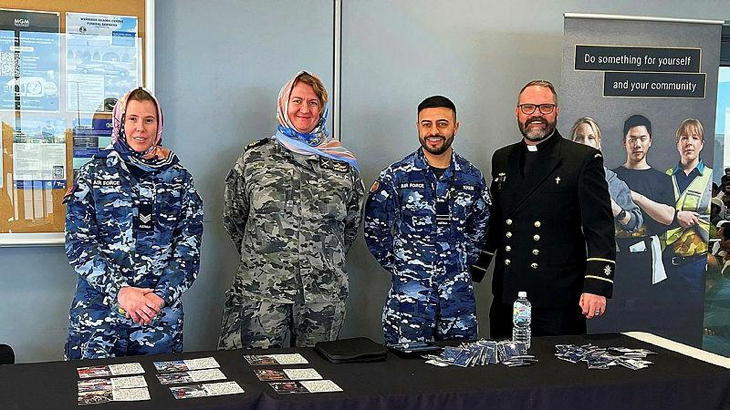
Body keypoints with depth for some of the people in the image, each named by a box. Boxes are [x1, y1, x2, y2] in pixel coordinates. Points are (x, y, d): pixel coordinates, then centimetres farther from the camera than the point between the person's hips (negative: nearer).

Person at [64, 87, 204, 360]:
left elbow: (189, 245, 2)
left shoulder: (178, 177, 6)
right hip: (99, 308, -1)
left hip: (163, 311, 1)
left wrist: (162, 295, -13)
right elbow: (78, 244, -3)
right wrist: (119, 291, -15)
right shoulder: (93, 174, 3)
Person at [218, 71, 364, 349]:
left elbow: (352, 225, 16)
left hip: (324, 295, 1)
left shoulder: (343, 165, 6)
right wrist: (259, 256, 11)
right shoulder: (254, 158, 4)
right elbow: (233, 217, 12)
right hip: (260, 291, -1)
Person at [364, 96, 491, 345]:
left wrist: (463, 261, 10)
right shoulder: (395, 177, -5)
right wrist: (399, 266, 0)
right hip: (408, 294, -3)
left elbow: (480, 227, 18)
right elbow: (375, 231, 0)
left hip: (459, 295, 3)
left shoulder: (472, 177, 5)